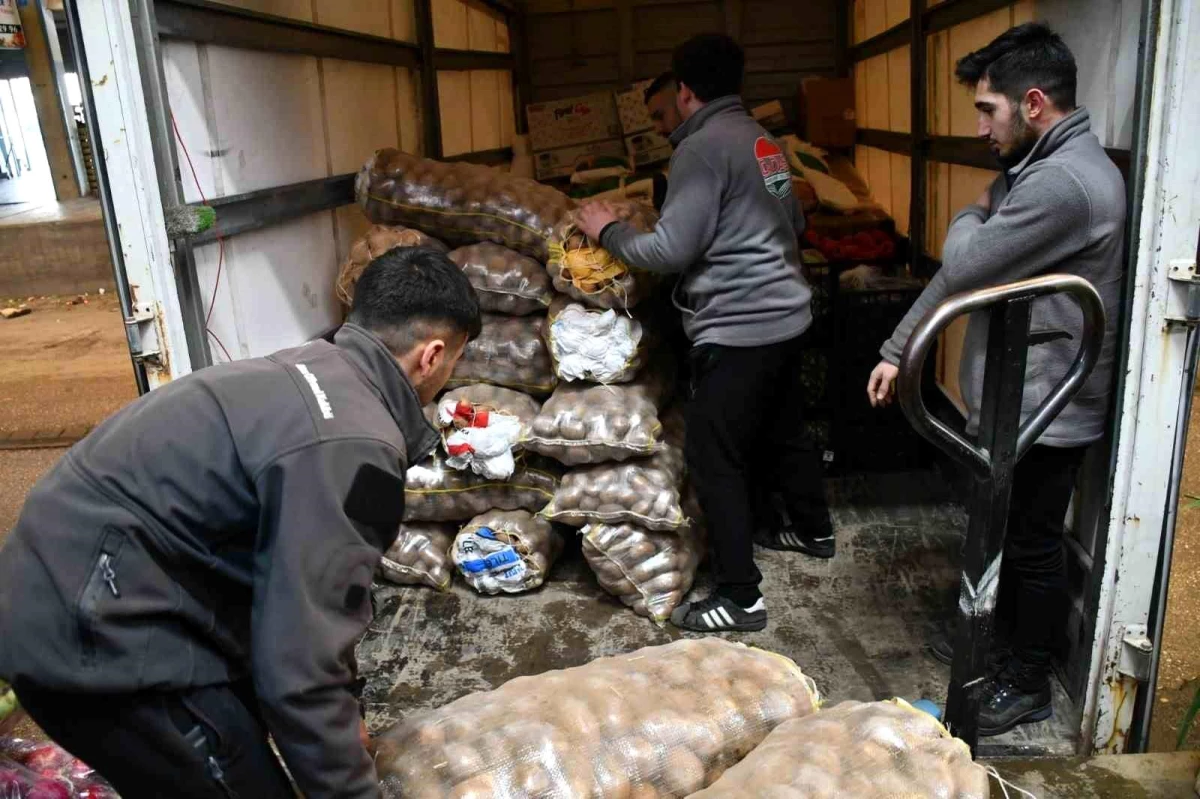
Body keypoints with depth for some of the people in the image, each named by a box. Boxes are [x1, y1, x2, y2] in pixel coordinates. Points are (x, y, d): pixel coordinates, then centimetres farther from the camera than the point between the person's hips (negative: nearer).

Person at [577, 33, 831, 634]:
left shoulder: (702, 147, -15)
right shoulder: (762, 140, 12)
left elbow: (671, 251, -18)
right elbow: (794, 224, 21)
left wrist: (608, 232, -4)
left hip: (739, 328, -9)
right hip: (786, 314, 10)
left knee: (713, 457, -3)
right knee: (780, 429, 25)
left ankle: (740, 598, 3)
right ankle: (814, 532, 44)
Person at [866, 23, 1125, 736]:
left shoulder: (1065, 182, -26)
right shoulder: (1034, 168, 9)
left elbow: (963, 266, -24)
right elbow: (959, 270, 9)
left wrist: (971, 219, -1)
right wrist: (897, 351, 8)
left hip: (1043, 410, -9)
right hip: (1013, 400, 9)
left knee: (1033, 545, 7)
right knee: (1003, 532, 23)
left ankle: (1027, 684, 26)